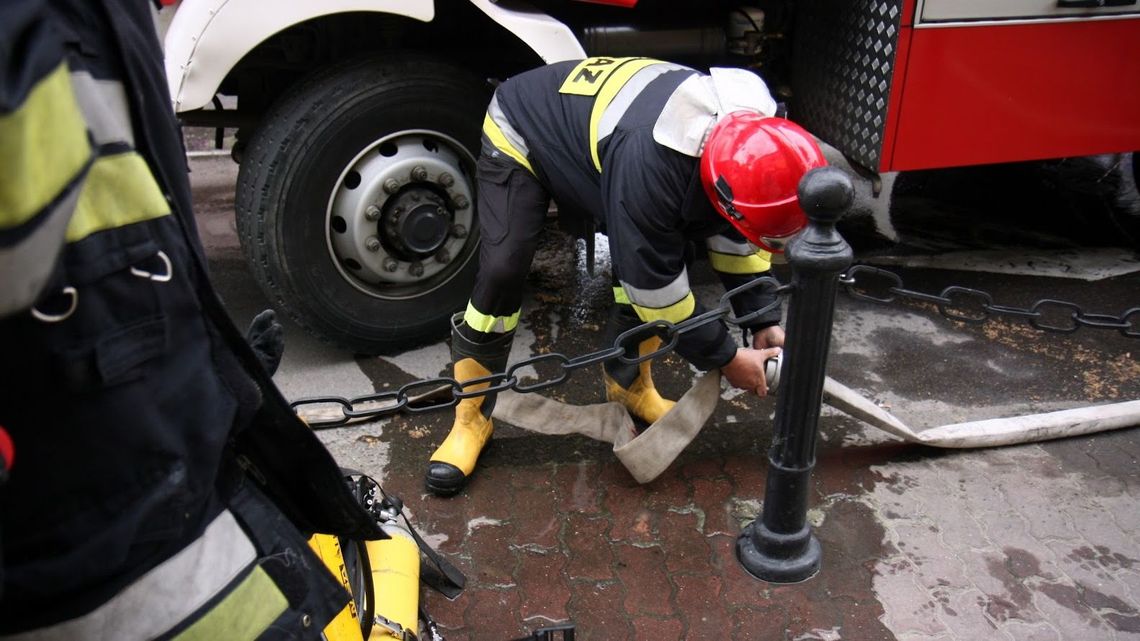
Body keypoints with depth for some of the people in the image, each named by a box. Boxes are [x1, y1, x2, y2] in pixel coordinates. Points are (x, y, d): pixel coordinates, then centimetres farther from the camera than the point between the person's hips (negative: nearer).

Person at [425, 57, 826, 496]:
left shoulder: (752, 131, -21)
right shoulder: (650, 163, -45)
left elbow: (735, 236, -5)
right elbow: (655, 285, -33)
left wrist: (764, 323, -9)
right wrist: (726, 358, -22)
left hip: (589, 121, 7)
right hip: (520, 131, -6)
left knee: (642, 261, -6)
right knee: (501, 271, -18)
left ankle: (627, 382, 17)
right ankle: (472, 417, -1)